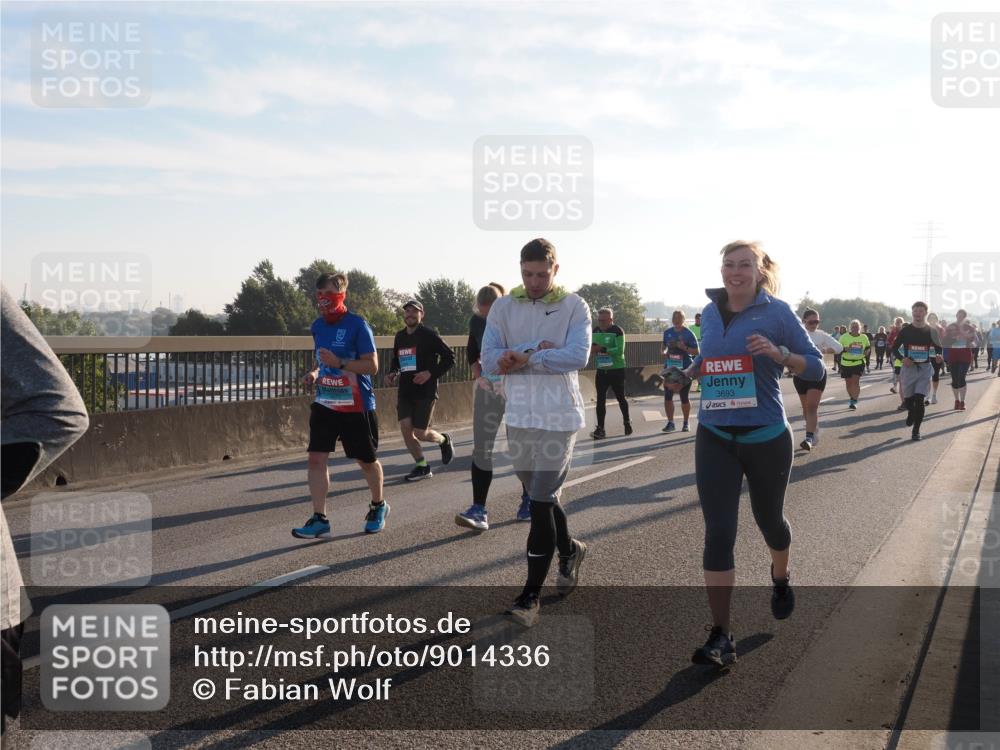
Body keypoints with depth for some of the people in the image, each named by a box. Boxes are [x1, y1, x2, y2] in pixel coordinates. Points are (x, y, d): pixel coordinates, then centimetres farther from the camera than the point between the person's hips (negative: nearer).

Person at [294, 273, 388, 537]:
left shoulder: (357, 325, -13)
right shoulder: (317, 326, 7)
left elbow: (372, 366, -16)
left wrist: (339, 362, -26)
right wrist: (314, 372, 2)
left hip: (356, 406, -5)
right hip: (324, 404, 5)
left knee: (366, 460, 11)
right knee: (316, 458, -7)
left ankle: (378, 506, 34)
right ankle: (319, 518, -1)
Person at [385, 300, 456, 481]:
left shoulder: (429, 335, -7)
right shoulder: (399, 337, 10)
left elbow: (450, 357, -6)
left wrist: (431, 373, -16)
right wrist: (392, 373, 6)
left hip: (425, 391, -5)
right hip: (405, 391, 5)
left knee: (420, 433, -6)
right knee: (405, 428, -6)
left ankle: (444, 440, 27)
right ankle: (422, 466, 9)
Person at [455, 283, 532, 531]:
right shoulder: (477, 320, -3)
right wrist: (475, 366, -4)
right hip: (487, 387, 3)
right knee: (481, 448, -6)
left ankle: (528, 500, 28)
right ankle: (479, 510, -9)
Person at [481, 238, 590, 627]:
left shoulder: (574, 306, -3)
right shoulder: (503, 307, 5)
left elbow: (578, 355, -17)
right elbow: (489, 360, -3)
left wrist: (525, 357, -15)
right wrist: (538, 350, -15)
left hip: (558, 417, -4)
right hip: (519, 417, 4)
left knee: (541, 503, -8)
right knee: (541, 496, 17)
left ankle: (530, 597, -4)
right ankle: (569, 550, 44)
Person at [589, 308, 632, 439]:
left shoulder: (617, 331, -13)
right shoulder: (596, 330, 7)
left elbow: (620, 350, -24)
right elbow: (593, 347, 16)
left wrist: (602, 349, -29)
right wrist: (593, 348, -8)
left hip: (617, 370, -5)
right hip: (601, 370, 5)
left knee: (620, 397, 10)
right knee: (600, 400, -1)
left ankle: (627, 422, 30)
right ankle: (600, 428, 0)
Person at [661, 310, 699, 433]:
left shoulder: (689, 333, -6)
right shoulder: (667, 332, 8)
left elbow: (696, 351, -7)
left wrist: (684, 348, -22)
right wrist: (664, 351, 1)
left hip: (685, 368, -4)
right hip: (670, 367, 4)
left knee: (684, 397, 3)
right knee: (667, 396, -2)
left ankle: (686, 423, 17)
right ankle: (670, 423, 7)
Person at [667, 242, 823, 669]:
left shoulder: (776, 312, -6)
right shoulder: (710, 313, 6)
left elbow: (816, 367, -6)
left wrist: (778, 353, -24)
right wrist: (687, 373, 3)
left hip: (766, 437, -2)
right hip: (715, 438, 2)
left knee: (768, 518, 19)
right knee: (718, 533, -6)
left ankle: (780, 578, 53)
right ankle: (720, 636, -3)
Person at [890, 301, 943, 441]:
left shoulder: (931, 331, 2)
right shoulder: (905, 330, -1)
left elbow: (939, 349, 11)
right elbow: (894, 348, 4)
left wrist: (938, 357, -12)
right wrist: (902, 358, -15)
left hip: (925, 368, -1)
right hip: (909, 367, 1)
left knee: (919, 400, -9)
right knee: (908, 399, 8)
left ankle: (916, 430, 0)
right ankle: (911, 413, 44)